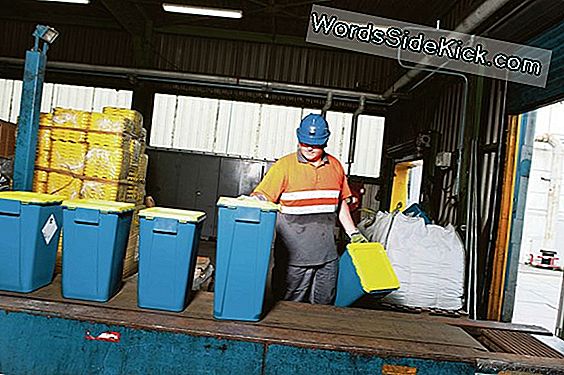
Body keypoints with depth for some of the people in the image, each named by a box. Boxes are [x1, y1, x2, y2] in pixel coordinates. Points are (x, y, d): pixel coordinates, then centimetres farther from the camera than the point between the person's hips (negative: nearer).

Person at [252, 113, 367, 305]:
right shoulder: (285, 165, -3)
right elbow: (261, 196, -9)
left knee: (323, 306, 12)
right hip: (293, 256, -3)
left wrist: (353, 233, 19)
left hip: (327, 255, 4)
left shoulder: (335, 166, 10)